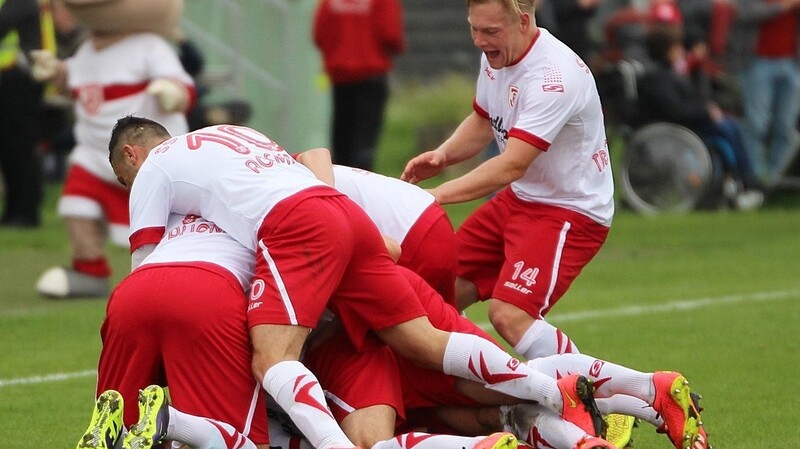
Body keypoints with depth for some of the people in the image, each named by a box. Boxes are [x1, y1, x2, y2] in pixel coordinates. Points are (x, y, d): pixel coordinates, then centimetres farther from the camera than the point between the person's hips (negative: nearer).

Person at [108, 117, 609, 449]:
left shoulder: (152, 168, 16)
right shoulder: (232, 135, 36)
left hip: (294, 228, -7)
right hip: (346, 211, 7)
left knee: (273, 358, -18)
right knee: (425, 342, 6)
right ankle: (562, 393, 0)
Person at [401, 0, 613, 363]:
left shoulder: (553, 76, -27)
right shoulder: (496, 56, 0)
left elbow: (512, 166, -31)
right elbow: (483, 122, 18)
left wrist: (436, 195, -34)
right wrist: (443, 155, -2)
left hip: (572, 210, -9)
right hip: (520, 198, 9)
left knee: (509, 314, -24)